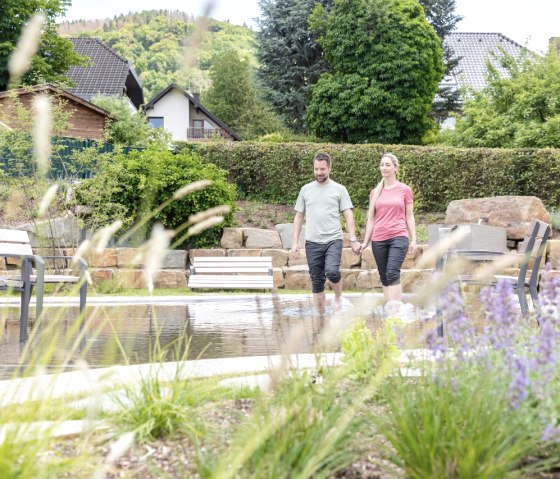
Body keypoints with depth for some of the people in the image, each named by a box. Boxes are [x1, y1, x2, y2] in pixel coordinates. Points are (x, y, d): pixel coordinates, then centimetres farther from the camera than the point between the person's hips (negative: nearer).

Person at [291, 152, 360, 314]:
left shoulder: (339, 189, 3)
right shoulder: (306, 189, 9)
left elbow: (348, 216, 2)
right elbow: (299, 216, 13)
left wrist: (353, 239, -7)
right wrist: (295, 242, 6)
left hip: (333, 240, -3)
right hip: (312, 242, 3)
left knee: (332, 271, -25)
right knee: (317, 281, 5)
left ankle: (338, 297, 4)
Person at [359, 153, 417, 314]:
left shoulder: (405, 190, 4)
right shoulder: (375, 192, 11)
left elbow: (409, 216, 7)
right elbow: (371, 218, 13)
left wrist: (413, 239, 2)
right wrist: (365, 241, 8)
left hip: (398, 237, -4)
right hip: (378, 240, 4)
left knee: (392, 273, -19)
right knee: (384, 277, 6)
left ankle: (395, 310, -21)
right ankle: (388, 309, 11)